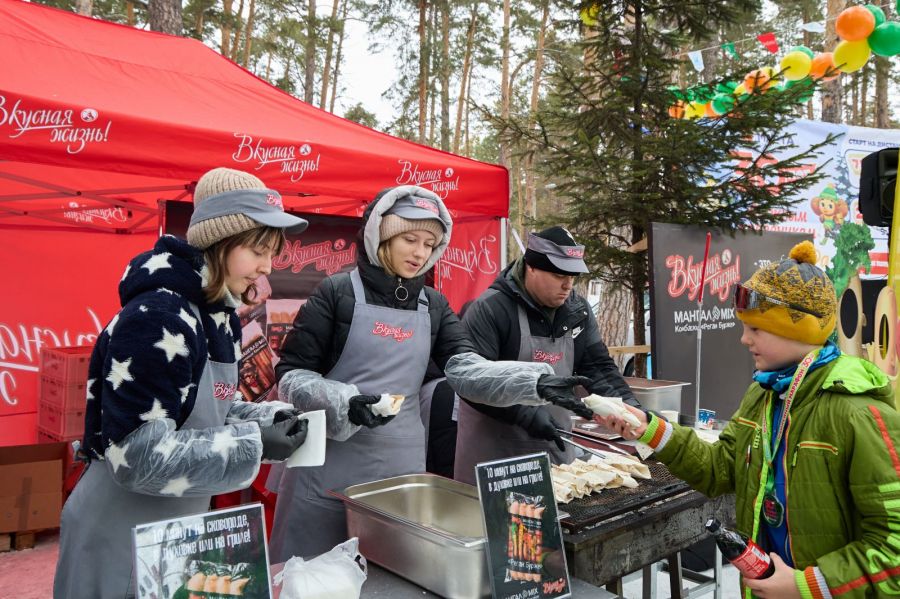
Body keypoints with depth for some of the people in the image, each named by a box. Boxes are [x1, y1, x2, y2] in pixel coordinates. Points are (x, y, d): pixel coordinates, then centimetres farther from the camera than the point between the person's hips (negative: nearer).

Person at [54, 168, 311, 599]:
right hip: (120, 538, -9)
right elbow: (137, 454, -27)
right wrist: (253, 446, -25)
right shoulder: (156, 319, -25)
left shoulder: (220, 317, 3)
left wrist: (269, 418, -5)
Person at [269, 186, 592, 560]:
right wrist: (346, 403, -23)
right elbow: (290, 375, -6)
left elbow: (467, 368, -5)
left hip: (403, 468, 4)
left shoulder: (433, 305, 7)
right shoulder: (337, 292, -5)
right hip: (330, 468, -3)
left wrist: (537, 382, -20)